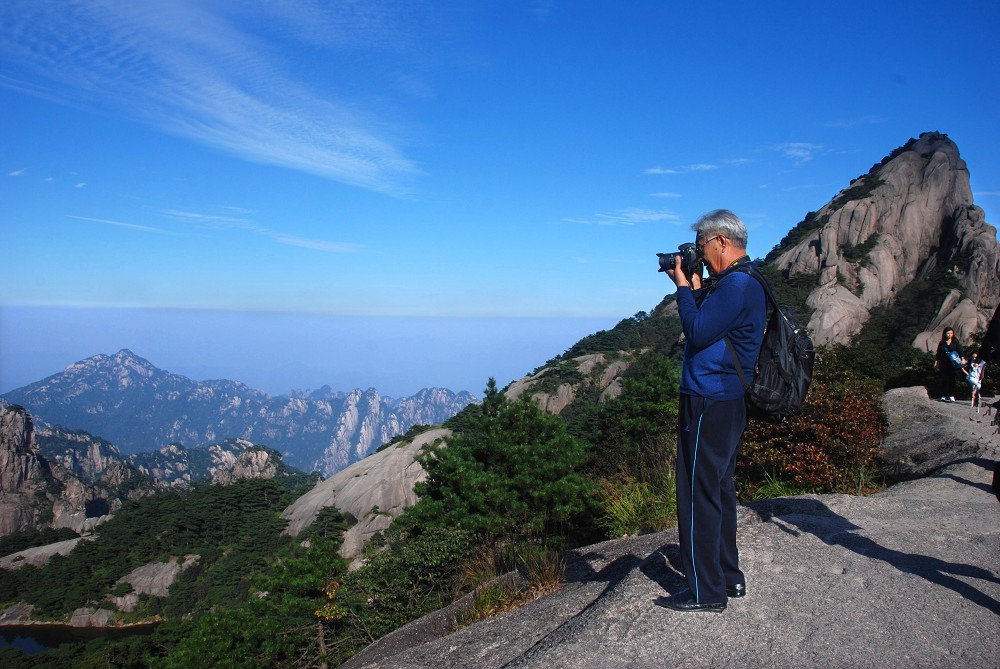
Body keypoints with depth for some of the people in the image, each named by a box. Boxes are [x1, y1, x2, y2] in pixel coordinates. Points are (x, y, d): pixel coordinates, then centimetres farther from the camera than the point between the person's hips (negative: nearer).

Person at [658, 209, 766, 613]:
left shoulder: (737, 284, -17)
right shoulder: (740, 282, 16)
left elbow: (697, 333, -21)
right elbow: (708, 324, 18)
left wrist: (683, 286, -9)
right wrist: (694, 288, 9)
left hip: (709, 405, -11)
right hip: (729, 401, 11)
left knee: (698, 496, -4)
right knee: (718, 491, 18)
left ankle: (705, 593, 5)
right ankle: (728, 578, 30)